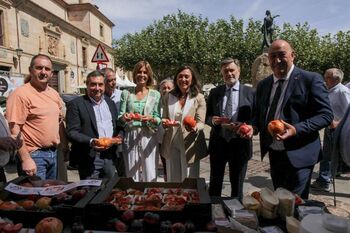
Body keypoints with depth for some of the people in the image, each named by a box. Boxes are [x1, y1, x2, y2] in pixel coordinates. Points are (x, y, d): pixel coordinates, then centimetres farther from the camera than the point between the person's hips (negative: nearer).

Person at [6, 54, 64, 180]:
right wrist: (25, 159, -22)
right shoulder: (20, 94, -15)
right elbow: (14, 130, -18)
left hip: (54, 153, 8)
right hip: (33, 155, -7)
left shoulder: (54, 93, 8)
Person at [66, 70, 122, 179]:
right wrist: (90, 142, -25)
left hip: (110, 156, 5)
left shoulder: (110, 103, 13)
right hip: (90, 158, -5)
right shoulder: (76, 104, -5)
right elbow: (71, 132, -10)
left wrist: (118, 137, -1)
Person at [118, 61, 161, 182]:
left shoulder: (155, 94, 5)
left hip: (148, 137, -1)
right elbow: (120, 117, 6)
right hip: (130, 137, 1)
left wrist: (151, 119, -19)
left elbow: (158, 119, 2)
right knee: (131, 172, 6)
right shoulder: (126, 93, 7)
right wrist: (124, 117, -16)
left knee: (149, 173, 3)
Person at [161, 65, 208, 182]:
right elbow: (164, 117, 10)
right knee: (172, 179, 15)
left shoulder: (198, 98, -4)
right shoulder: (168, 97, 3)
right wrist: (164, 122, -13)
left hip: (189, 145, -2)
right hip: (171, 144, 3)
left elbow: (201, 123, -8)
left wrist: (194, 128, -31)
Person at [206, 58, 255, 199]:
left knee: (237, 185, 14)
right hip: (218, 143, 2)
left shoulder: (250, 92, -1)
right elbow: (207, 118, 8)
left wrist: (244, 125, -20)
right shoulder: (214, 92, 6)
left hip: (240, 144, -1)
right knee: (215, 184, 13)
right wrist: (213, 120, -14)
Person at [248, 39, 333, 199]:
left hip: (298, 155, -6)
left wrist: (297, 129, -26)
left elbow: (326, 114, -11)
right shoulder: (263, 85, 9)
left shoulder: (311, 79, -9)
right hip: (273, 154, 6)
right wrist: (254, 127, -4)